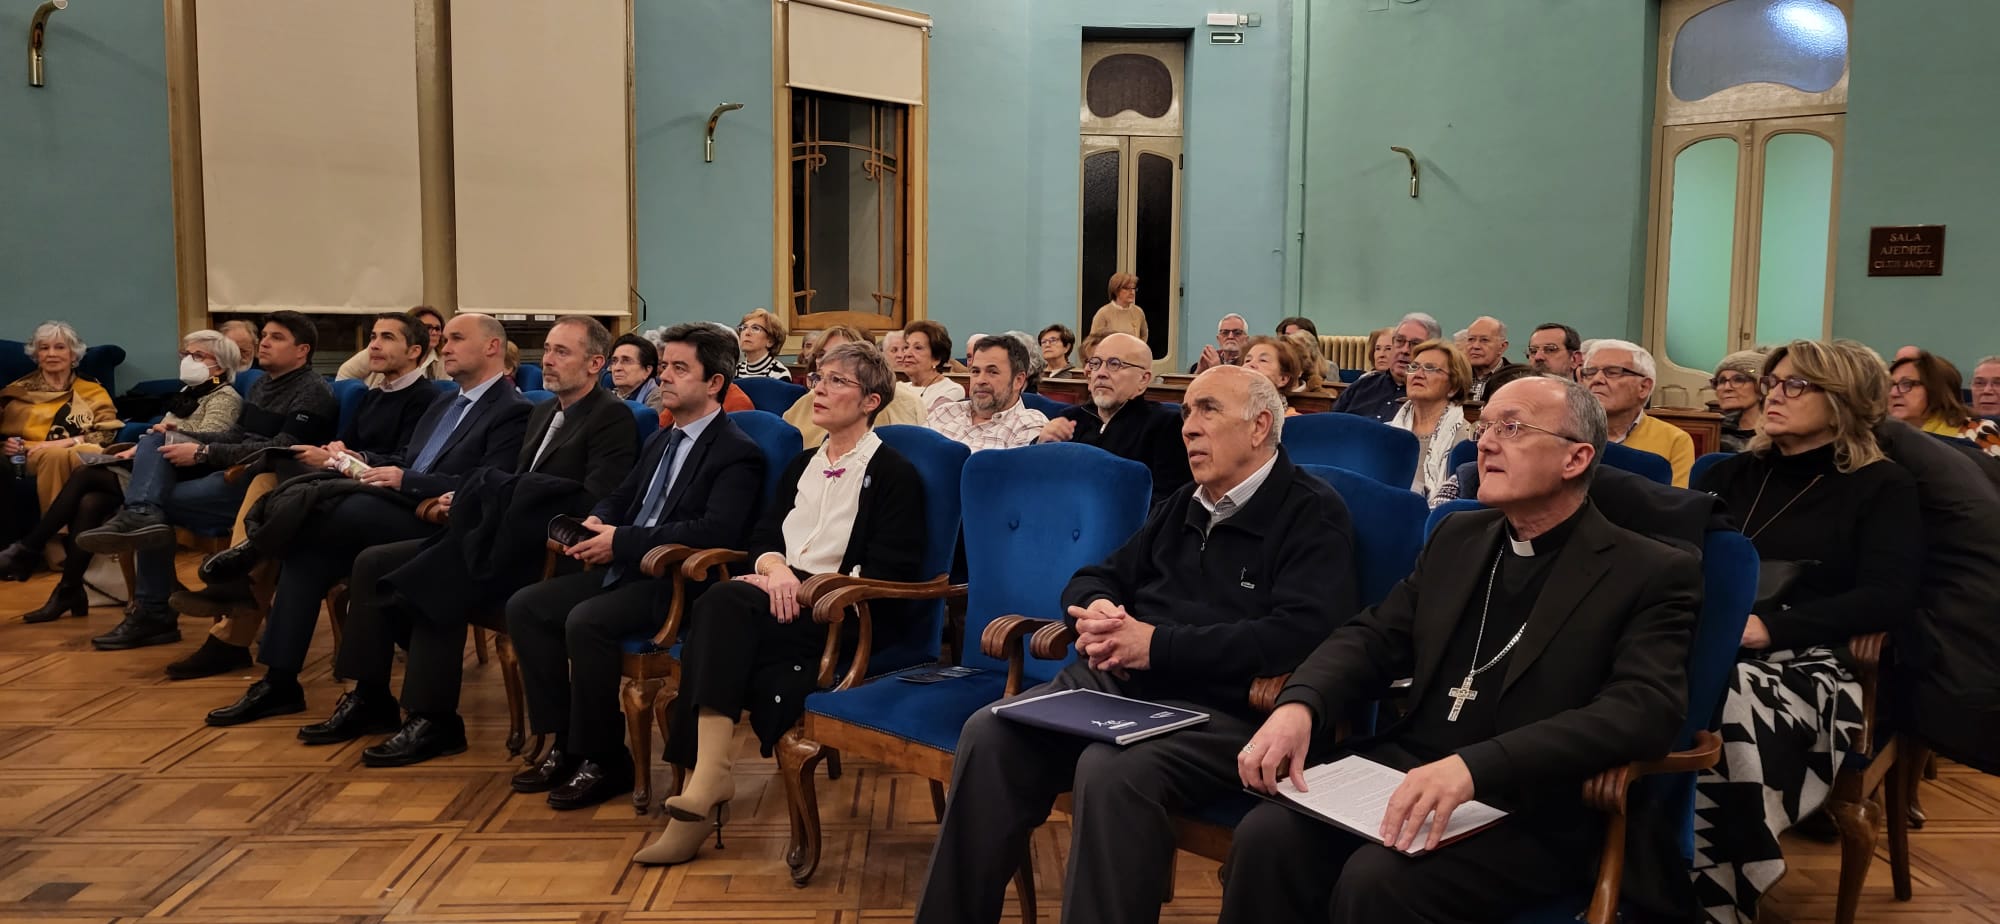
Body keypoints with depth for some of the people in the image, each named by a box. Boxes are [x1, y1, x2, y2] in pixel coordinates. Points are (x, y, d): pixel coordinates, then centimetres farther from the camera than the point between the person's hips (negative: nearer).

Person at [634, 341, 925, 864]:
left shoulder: (894, 475, 2)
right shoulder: (802, 465, 25)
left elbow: (889, 573, -7)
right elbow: (763, 536, 17)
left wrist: (803, 585, -15)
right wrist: (776, 569, -8)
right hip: (784, 597, 6)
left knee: (726, 603, -31)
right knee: (723, 604, -30)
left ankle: (707, 781, -31)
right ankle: (708, 781, -32)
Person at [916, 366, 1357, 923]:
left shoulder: (1314, 516, -1)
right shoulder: (1185, 505, 20)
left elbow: (1299, 633, -17)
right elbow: (1095, 578, 27)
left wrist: (1156, 645, -17)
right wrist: (1098, 611, 0)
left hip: (1220, 708, -6)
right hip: (1114, 681, 7)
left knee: (1110, 770, -35)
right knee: (989, 734, -16)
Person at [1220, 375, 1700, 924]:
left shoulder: (1652, 574, -3)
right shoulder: (1457, 538, 16)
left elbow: (1645, 712, -18)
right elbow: (1374, 638, 12)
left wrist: (1475, 766, -32)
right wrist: (1299, 705, -11)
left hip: (1530, 814, -5)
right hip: (1403, 772, 5)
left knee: (1376, 879, -30)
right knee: (1266, 837, -22)